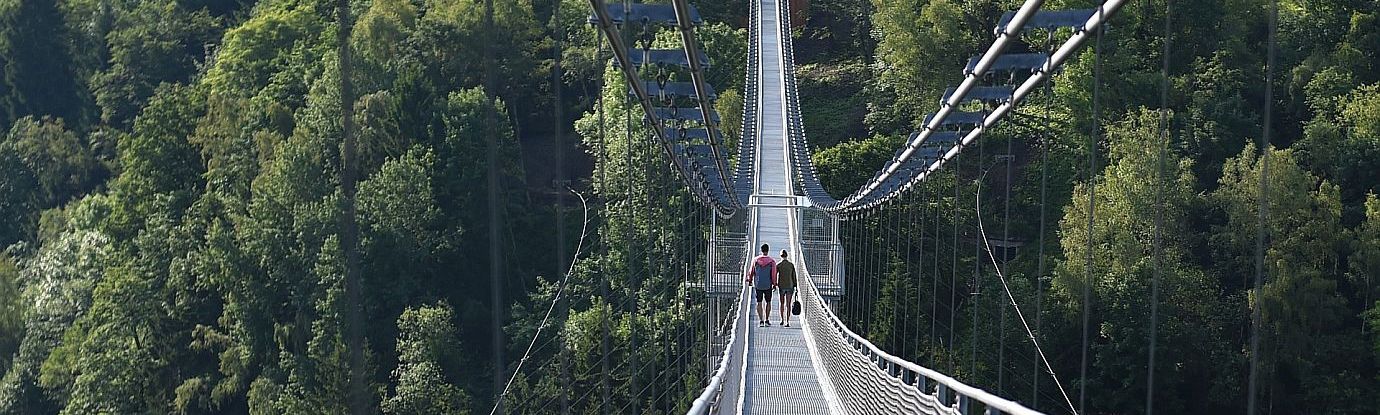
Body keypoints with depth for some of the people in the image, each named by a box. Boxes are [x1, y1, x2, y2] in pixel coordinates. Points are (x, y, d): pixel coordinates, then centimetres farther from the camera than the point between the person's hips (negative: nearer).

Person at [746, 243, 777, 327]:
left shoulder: (755, 260, -2)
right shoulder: (772, 261, -7)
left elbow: (751, 271, 5)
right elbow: (774, 274, -7)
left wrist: (750, 280, 21)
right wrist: (774, 284, 5)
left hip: (758, 285, 1)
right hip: (768, 285, -1)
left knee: (759, 303, 5)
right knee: (768, 302, 12)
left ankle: (761, 320, -2)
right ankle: (767, 320, 11)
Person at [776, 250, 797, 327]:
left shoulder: (778, 265, -3)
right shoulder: (791, 265, 1)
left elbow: (775, 275, -7)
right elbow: (794, 276, 2)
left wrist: (775, 285, 1)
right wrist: (795, 286, 8)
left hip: (781, 286, 0)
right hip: (790, 286, 0)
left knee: (782, 303, 17)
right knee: (788, 305, -1)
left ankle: (782, 320, 20)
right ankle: (787, 322, -9)